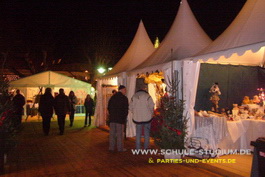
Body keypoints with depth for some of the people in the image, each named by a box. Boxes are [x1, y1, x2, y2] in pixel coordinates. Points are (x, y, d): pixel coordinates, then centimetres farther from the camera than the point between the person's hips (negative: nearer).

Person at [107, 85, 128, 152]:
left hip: (112, 118, 5)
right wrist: (124, 117, 2)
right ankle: (120, 148, 5)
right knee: (120, 133, 0)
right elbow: (126, 109, -8)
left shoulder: (112, 97, 11)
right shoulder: (124, 98, -7)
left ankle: (111, 147, 13)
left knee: (112, 133, 9)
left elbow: (109, 107, 14)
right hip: (120, 119, -5)